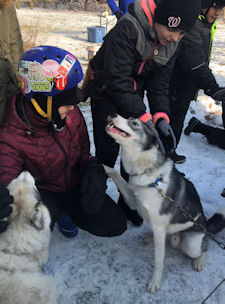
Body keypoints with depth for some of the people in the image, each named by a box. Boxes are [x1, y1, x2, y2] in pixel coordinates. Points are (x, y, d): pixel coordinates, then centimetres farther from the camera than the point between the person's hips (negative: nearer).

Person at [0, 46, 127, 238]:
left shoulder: (71, 114, -13)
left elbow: (84, 153, 0)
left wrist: (94, 171, -21)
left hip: (76, 186, 5)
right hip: (42, 192, -4)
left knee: (115, 225, -2)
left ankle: (66, 210, 19)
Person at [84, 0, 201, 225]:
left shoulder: (172, 43, -6)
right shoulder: (128, 28, -28)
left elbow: (160, 82, -4)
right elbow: (117, 79, -31)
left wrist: (161, 117, -20)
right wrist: (143, 118, -33)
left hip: (134, 92, 6)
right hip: (106, 89, -5)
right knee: (108, 150, -9)